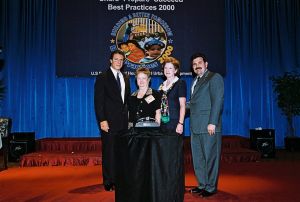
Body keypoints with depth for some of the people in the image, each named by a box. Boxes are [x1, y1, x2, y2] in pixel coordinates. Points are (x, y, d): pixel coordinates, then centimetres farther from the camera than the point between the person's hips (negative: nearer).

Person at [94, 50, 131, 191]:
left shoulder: (125, 78, 16)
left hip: (123, 121, 5)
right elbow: (98, 101, -8)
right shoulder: (102, 78, -2)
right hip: (109, 121, -5)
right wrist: (102, 120, -15)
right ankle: (109, 182, 11)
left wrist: (128, 116, 10)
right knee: (109, 152, 1)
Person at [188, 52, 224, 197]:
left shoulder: (214, 78, -3)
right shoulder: (195, 81, 21)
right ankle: (202, 184, 25)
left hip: (208, 126, -8)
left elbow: (217, 101, -12)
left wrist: (212, 122, -18)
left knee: (210, 157, 1)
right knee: (197, 158, 13)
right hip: (196, 126, 8)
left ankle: (211, 187, 13)